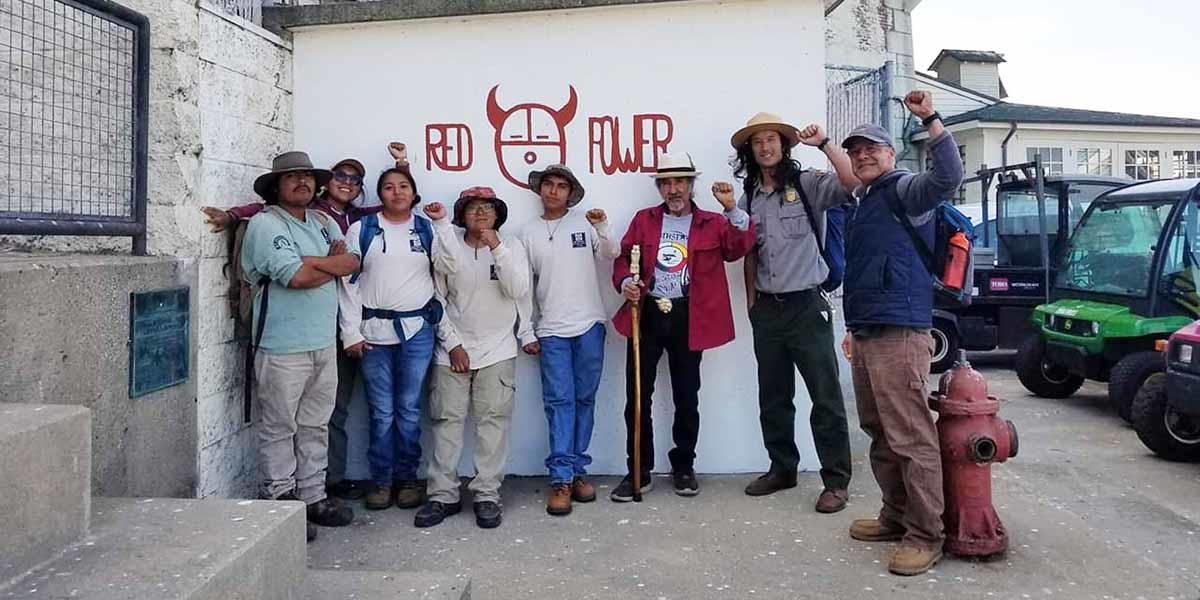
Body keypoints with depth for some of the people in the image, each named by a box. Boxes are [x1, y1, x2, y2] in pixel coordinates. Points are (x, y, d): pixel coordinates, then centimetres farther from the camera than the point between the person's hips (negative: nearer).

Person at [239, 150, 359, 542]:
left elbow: (351, 263, 2)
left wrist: (308, 262, -12)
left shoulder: (324, 223, 15)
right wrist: (332, 264, -3)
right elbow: (296, 276, -20)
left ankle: (312, 496, 24)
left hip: (323, 343, 7)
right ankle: (279, 502, 13)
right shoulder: (265, 223, -7)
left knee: (316, 425, 14)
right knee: (279, 429, 2)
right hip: (283, 347, -7)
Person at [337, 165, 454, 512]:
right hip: (374, 330, 0)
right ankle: (381, 480, 16)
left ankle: (407, 477, 17)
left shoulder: (427, 229, 10)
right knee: (381, 411, 3)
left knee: (409, 408, 4)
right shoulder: (361, 230, 7)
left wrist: (443, 223, -8)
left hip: (417, 328, 0)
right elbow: (348, 282, 3)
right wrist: (351, 332, -3)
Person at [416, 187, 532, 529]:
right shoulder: (447, 248, 3)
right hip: (454, 349, 1)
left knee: (493, 421, -2)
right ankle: (443, 495, 9)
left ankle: (487, 494, 6)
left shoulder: (511, 247, 2)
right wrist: (452, 343, -3)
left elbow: (519, 291, -12)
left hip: (498, 350, 0)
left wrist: (496, 247, -18)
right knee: (447, 420, 1)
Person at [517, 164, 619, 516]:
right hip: (551, 331, 0)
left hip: (589, 326, 0)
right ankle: (561, 478, -1)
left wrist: (602, 229, -22)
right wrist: (526, 333, 6)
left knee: (584, 400, 6)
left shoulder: (584, 224, 6)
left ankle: (577, 469, 16)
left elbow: (610, 256, -4)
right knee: (559, 402, -4)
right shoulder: (529, 233, 8)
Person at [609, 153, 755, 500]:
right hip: (646, 314, 1)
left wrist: (731, 209, -20)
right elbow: (624, 258, 9)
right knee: (637, 397, 2)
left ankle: (684, 468, 24)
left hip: (688, 318, -1)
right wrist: (625, 283, -11)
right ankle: (639, 472, 13)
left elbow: (739, 248, -9)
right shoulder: (644, 220, 11)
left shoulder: (712, 223, 6)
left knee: (686, 398, 8)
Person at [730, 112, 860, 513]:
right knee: (773, 397, 13)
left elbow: (852, 181, -21)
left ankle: (836, 480, 7)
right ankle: (782, 468, 27)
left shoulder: (808, 184, -3)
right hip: (767, 310, 6)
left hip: (806, 305, -5)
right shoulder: (748, 198, 12)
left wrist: (823, 143, -22)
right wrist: (751, 300, 13)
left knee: (825, 395, -3)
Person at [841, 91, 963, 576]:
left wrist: (930, 119, -29)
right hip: (866, 334, 10)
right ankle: (896, 517, 26)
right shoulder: (863, 204, 24)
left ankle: (925, 534, 0)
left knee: (911, 437, -7)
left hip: (899, 333, -10)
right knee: (880, 435, 15)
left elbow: (948, 176, -25)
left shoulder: (904, 189, -2)